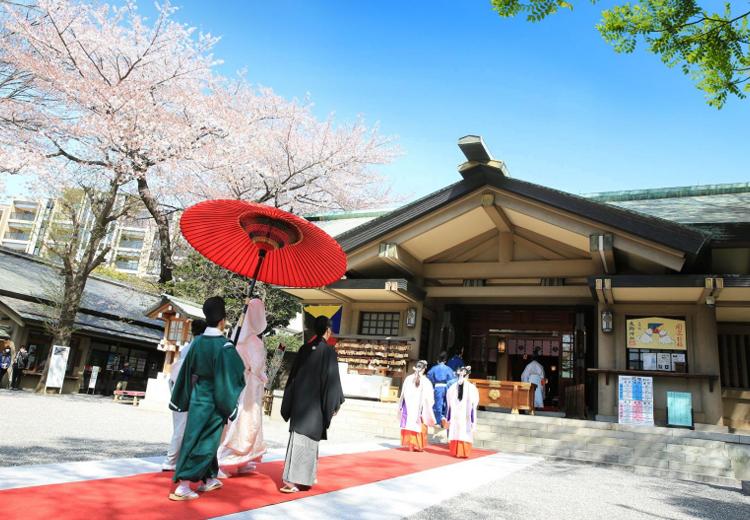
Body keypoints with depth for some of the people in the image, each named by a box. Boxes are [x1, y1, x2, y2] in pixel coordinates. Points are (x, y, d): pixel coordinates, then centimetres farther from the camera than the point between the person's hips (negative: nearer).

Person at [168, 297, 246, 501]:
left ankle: (208, 479, 30)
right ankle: (183, 486, 1)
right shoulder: (224, 346, -18)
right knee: (204, 442, 2)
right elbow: (228, 377, -16)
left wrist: (181, 399, 16)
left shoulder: (197, 342, 0)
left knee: (199, 439, 17)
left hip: (197, 397, 6)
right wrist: (229, 407, -8)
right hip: (213, 401, -6)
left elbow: (186, 372, 7)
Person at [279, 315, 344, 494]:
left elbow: (293, 375, 10)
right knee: (308, 438, -2)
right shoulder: (328, 351, -9)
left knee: (301, 435, 14)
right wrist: (336, 403, -2)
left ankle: (306, 475, 25)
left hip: (300, 400, 6)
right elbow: (331, 378, -11)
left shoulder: (304, 349, 7)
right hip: (315, 403, -6)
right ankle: (292, 480, -5)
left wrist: (289, 404, 18)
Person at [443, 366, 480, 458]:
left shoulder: (452, 387, 1)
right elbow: (474, 406, -5)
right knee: (465, 434, 2)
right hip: (467, 417, -2)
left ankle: (455, 452, 13)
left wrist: (448, 419, 12)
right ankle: (463, 452, 1)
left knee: (455, 433, 10)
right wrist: (473, 421, 0)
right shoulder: (472, 388, -7)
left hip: (455, 416, 2)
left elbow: (449, 406, 5)